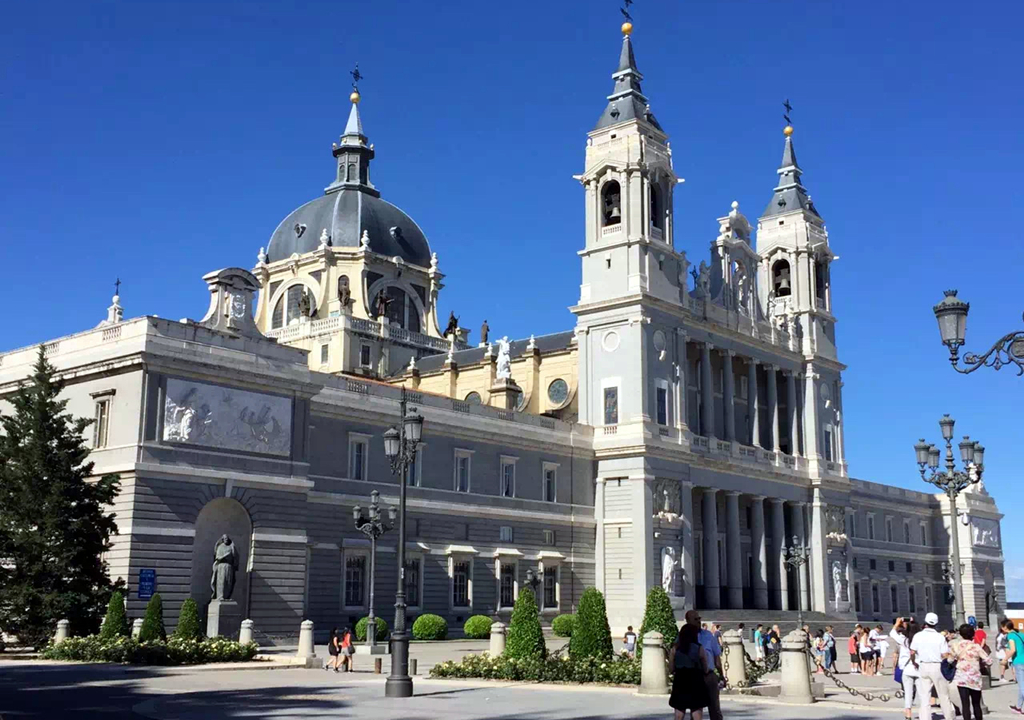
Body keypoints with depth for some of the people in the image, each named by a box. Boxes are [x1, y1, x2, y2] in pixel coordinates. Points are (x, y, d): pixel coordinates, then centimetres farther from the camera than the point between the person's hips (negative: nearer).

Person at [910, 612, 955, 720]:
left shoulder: (918, 636, -2)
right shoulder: (940, 637, -7)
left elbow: (912, 652, 0)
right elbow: (945, 655, -10)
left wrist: (914, 662, 17)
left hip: (923, 667, 2)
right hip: (937, 667, -1)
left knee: (924, 696, 5)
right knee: (943, 695, 12)